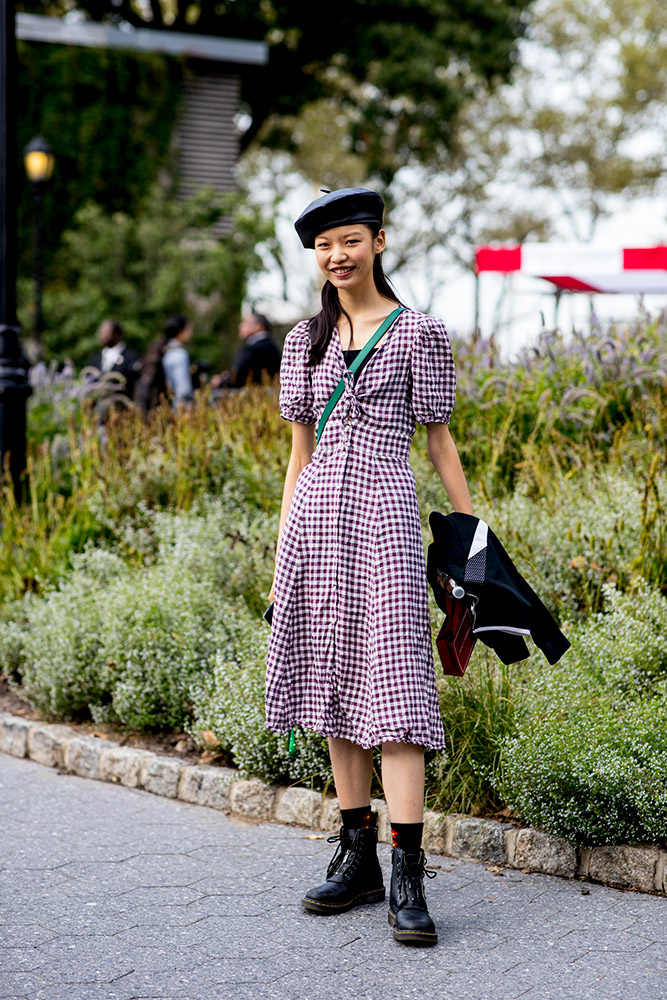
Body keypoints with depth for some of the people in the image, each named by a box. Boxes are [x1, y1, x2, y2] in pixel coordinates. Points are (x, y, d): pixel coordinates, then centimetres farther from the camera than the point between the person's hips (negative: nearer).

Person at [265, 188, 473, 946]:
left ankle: (408, 880, -11)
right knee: (334, 685, 7)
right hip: (316, 518, 5)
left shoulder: (418, 333, 2)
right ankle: (358, 859, 17)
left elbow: (440, 440, 4)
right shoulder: (305, 341, 15)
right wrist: (283, 546, 14)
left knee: (393, 686, -11)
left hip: (382, 515, -5)